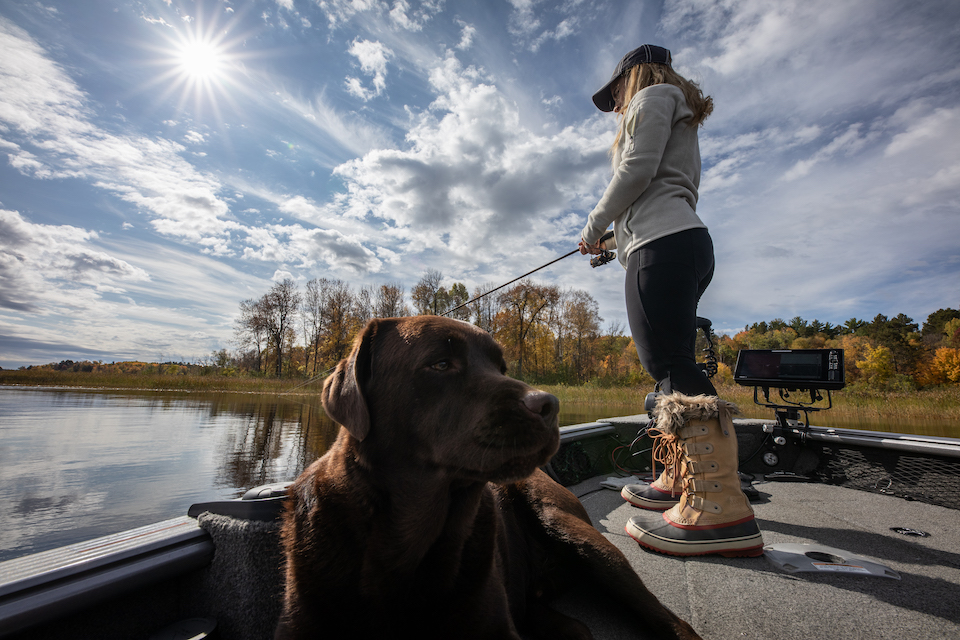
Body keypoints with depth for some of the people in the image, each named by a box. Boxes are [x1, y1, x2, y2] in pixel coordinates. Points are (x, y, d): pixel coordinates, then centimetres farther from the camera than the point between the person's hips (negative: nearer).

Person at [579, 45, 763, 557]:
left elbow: (637, 169, -7)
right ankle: (679, 481, 9)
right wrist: (615, 236, 32)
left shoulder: (653, 95, 10)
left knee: (670, 363, -20)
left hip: (663, 242, -10)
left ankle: (719, 508, -23)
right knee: (669, 365, 6)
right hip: (686, 241, 10)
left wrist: (595, 223, 3)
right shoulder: (680, 121, 37)